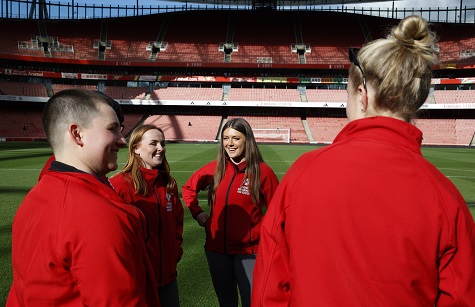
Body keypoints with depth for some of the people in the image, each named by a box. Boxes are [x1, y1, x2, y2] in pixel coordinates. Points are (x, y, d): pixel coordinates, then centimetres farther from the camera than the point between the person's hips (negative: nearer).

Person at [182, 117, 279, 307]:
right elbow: (188, 188, 14)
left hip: (249, 251, -4)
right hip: (216, 249, 4)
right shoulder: (215, 168, -2)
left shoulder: (262, 172, -12)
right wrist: (197, 212, 4)